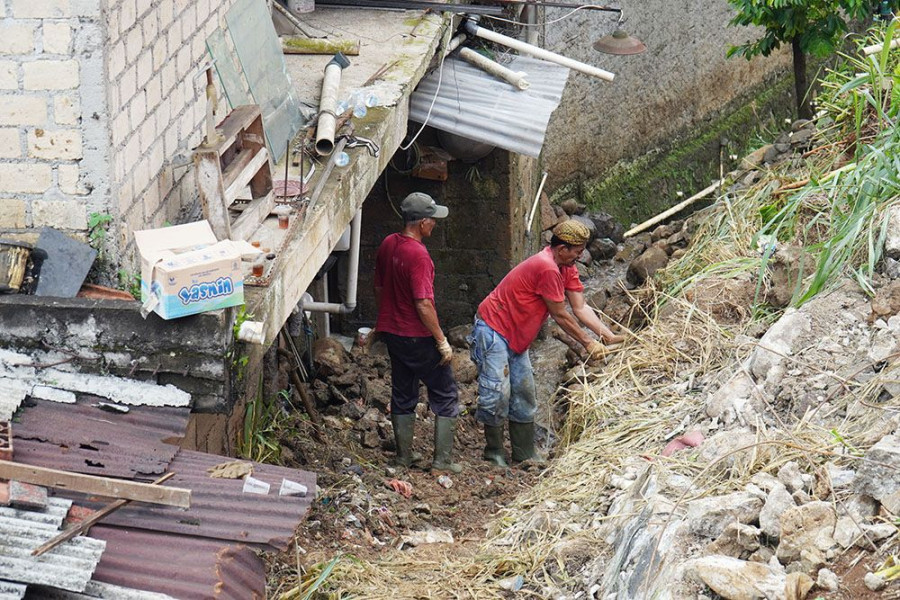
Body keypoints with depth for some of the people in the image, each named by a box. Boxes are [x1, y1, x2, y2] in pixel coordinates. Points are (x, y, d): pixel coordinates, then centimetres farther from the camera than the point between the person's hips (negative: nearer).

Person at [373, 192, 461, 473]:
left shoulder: (387, 245, 2)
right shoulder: (418, 255, -24)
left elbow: (379, 288, 13)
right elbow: (423, 305, -25)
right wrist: (442, 341, -19)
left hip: (392, 332, 8)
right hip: (418, 338, -8)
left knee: (403, 395, 18)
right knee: (446, 396, 4)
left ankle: (404, 454, 23)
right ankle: (442, 459, 3)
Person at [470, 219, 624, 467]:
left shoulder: (566, 268, 3)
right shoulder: (547, 269, -28)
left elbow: (581, 308, 2)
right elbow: (560, 316, -21)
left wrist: (610, 337, -7)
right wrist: (588, 343, -12)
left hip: (516, 337, 10)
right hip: (493, 329, -10)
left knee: (524, 393, 11)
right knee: (498, 393, -11)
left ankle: (524, 454, 17)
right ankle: (493, 451, 2)